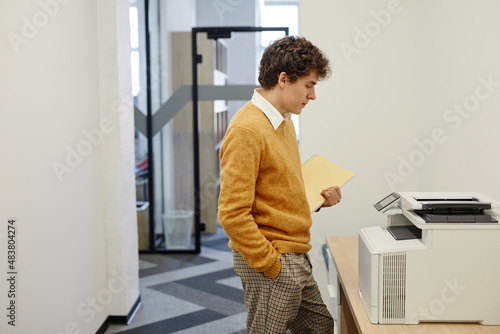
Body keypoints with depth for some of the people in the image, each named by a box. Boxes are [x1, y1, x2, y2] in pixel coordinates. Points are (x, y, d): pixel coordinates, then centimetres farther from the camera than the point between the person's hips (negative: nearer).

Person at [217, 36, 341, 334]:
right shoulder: (247, 130, -21)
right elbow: (233, 214, -24)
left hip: (297, 257, 10)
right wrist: (272, 265, -19)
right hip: (273, 264, -10)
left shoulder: (284, 121, 11)